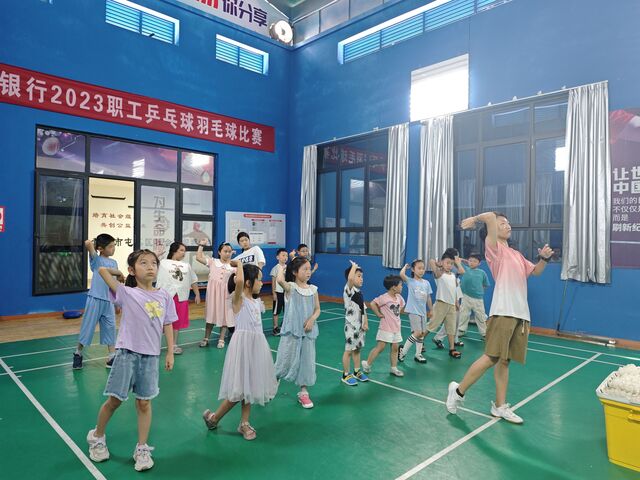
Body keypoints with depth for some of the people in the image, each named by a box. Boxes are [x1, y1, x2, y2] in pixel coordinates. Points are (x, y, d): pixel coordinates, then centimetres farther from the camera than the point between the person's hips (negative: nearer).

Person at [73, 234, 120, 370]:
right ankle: (78, 353, 25)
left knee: (110, 328, 7)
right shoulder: (96, 259, -5)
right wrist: (95, 244, -3)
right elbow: (87, 243, -22)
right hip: (95, 299, -5)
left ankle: (112, 358, 14)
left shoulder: (114, 262, 10)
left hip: (108, 301, 5)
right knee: (88, 326, 5)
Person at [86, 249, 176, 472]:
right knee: (115, 400, 11)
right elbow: (102, 270, -11)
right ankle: (97, 436, 39)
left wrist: (170, 353, 3)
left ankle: (142, 449, 24)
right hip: (127, 353, -2)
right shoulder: (126, 293, -7)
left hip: (151, 356, 2)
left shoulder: (164, 296, 2)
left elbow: (168, 325, 6)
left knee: (144, 402, 10)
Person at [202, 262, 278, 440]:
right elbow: (239, 281, -36)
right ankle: (213, 417, 21)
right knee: (240, 388, 0)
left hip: (257, 344, 8)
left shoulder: (255, 300, 10)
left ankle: (244, 423, 27)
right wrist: (238, 264, -20)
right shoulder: (238, 298, -14)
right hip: (243, 344, -7)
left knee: (250, 385, 14)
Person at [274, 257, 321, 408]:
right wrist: (281, 267, -15)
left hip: (308, 331, 4)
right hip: (291, 330, -4)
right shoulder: (290, 287, -10)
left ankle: (303, 392, 26)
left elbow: (317, 309, 8)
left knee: (307, 361, 10)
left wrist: (312, 319, -12)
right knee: (285, 360, 4)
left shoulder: (313, 289, 3)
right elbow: (280, 280, -33)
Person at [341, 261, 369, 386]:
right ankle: (346, 375, 13)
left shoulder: (359, 293, 12)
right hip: (351, 325, -8)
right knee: (349, 350, 1)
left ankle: (357, 372, 32)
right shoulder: (348, 290, -14)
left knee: (357, 349, 18)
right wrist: (354, 266, -20)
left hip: (360, 325, 8)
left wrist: (366, 323, 3)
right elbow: (350, 278, -35)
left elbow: (363, 309, 13)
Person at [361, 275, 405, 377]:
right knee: (380, 347, -2)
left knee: (395, 348, 10)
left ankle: (394, 368, 21)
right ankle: (367, 364, 13)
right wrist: (378, 314, -17)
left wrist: (397, 312, 11)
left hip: (396, 328, 7)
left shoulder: (399, 297, 4)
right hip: (386, 328, -7)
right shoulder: (384, 298, -20)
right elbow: (373, 304, -25)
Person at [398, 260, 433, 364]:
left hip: (423, 311, 6)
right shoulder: (410, 281, -8)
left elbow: (428, 298, 14)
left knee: (422, 333, 11)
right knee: (417, 332, -12)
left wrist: (431, 310, 16)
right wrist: (405, 266, -8)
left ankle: (418, 354, 25)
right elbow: (401, 274, -27)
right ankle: (403, 351, 3)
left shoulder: (426, 283, 7)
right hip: (413, 311, -6)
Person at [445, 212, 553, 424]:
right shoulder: (494, 248, -2)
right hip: (502, 313, -7)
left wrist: (544, 258, 11)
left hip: (521, 314, 7)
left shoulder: (517, 255, 22)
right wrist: (474, 219, 3)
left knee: (504, 360, 9)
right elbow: (490, 217, -14)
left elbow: (535, 271, 29)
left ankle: (500, 406, 16)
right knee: (491, 358, -10)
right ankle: (459, 391, 6)